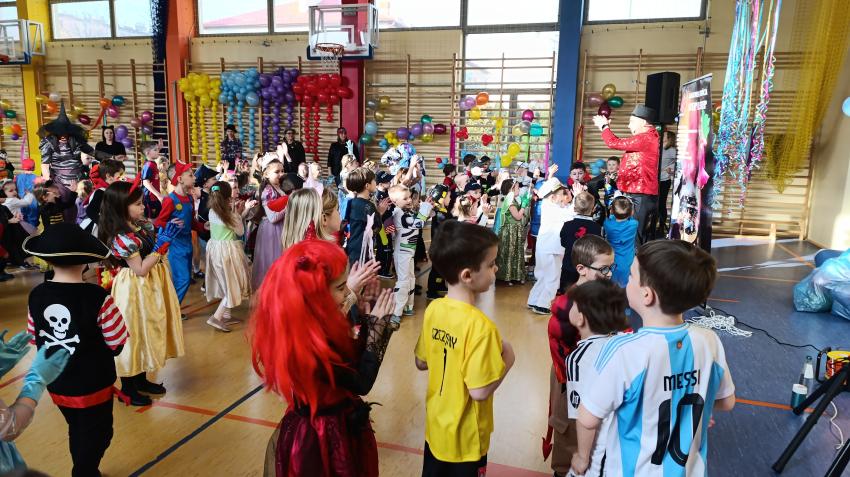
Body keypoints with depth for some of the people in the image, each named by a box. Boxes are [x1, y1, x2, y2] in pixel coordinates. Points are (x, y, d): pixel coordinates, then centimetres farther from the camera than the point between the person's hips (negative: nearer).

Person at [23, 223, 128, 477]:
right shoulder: (97, 297, -25)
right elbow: (118, 343, -18)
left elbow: (34, 338, 4)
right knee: (96, 435, 15)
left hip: (56, 384, 6)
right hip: (93, 386, -5)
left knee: (77, 433, 26)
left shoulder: (36, 296, -10)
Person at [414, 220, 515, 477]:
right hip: (464, 437, -6)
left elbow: (421, 363, 2)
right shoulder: (479, 325, -31)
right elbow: (479, 391, -28)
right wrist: (507, 358, -16)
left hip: (436, 426, 6)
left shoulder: (433, 309, -9)